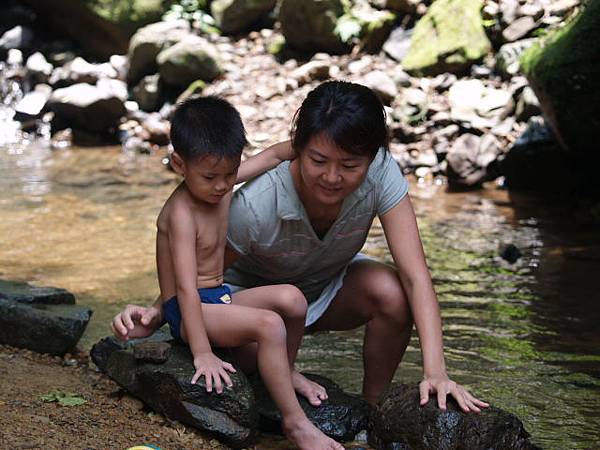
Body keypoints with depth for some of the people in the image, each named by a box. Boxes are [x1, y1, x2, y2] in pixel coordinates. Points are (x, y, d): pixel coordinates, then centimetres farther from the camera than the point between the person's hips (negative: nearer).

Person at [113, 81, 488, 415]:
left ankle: (372, 409, -6)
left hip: (331, 285, 3)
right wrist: (158, 313, -38)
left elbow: (415, 275, -32)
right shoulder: (256, 204, -36)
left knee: (391, 293, -30)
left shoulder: (380, 173, -29)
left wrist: (435, 371, -43)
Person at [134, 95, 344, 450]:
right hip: (189, 312, -8)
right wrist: (202, 354, -30)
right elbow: (186, 286, -27)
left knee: (291, 299, -14)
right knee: (269, 324, -29)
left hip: (220, 299, 8)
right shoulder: (182, 213, -21)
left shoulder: (222, 184, 2)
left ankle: (285, 373, 12)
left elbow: (273, 156, 14)